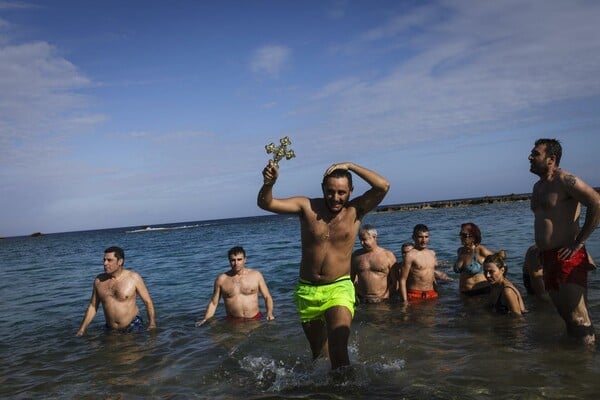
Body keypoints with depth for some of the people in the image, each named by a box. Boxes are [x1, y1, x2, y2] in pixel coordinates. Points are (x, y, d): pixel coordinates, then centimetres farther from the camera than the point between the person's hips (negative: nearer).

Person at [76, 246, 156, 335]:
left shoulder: (133, 278, -8)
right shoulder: (99, 280, 2)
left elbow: (148, 301, -3)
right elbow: (92, 307, 11)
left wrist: (152, 324, -6)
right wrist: (82, 329, 7)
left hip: (133, 327, -3)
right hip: (111, 330, 3)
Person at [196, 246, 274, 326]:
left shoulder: (256, 275, 4)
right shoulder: (221, 279, 4)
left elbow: (267, 297, 9)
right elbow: (213, 303, 11)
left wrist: (269, 314, -7)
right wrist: (205, 319, -2)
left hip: (255, 319, 0)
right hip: (233, 322, 0)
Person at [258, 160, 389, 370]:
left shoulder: (355, 210, -7)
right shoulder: (307, 206, -7)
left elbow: (383, 186, -20)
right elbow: (265, 204, -14)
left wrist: (350, 166, -18)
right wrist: (269, 183, -35)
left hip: (339, 288, -2)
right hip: (307, 290, 2)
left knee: (338, 346, -22)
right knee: (318, 348, 20)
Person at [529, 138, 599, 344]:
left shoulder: (564, 180, -11)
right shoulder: (538, 186, 18)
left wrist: (578, 242, -18)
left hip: (568, 258, -9)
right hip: (548, 258, 9)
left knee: (578, 319, -8)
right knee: (565, 314, 17)